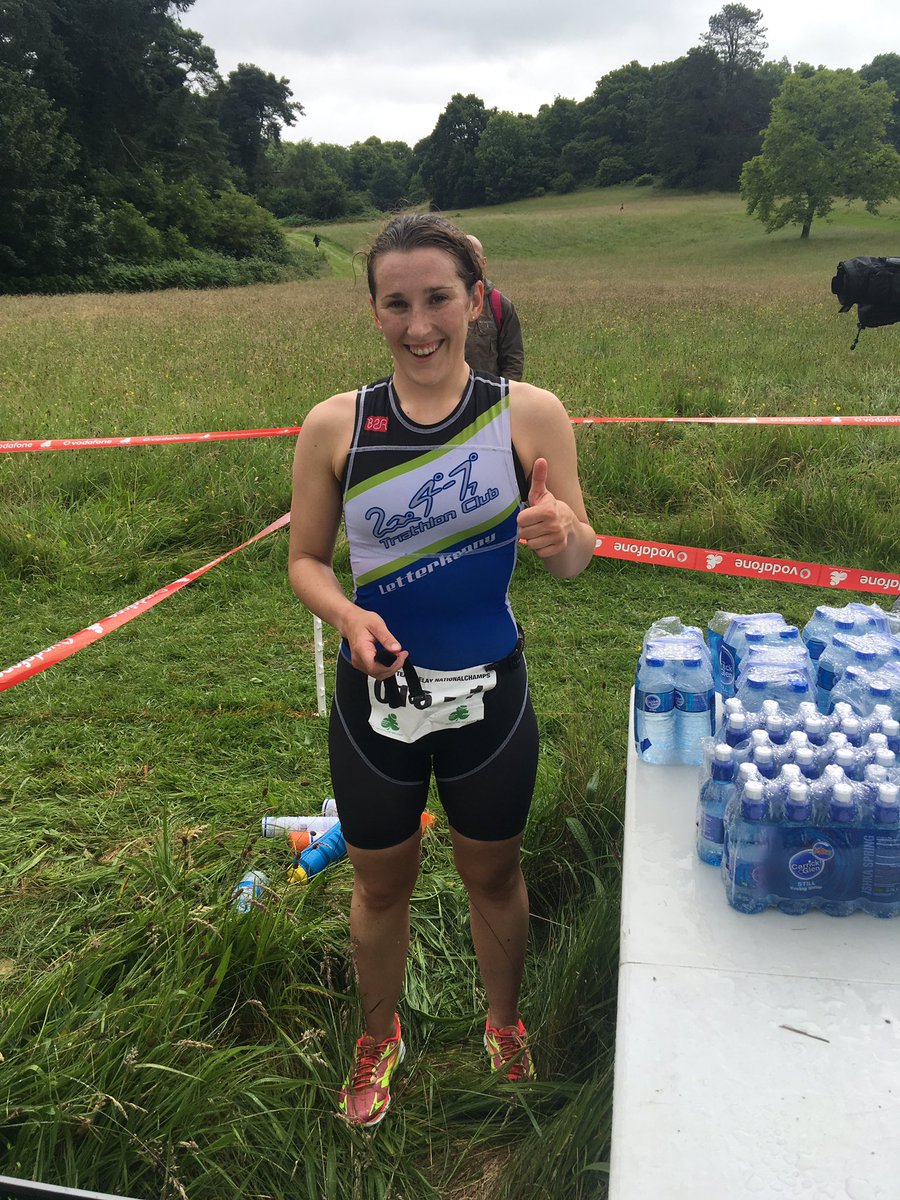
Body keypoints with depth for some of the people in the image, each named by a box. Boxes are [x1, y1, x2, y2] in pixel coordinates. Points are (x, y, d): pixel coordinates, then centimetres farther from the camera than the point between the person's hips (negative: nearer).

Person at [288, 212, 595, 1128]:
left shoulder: (531, 414, -9)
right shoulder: (334, 426, -8)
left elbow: (574, 562, -4)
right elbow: (306, 559, 1)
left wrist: (562, 535, -29)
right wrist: (347, 615, -20)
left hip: (489, 693, 0)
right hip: (376, 693, 1)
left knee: (493, 876, 21)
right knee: (381, 882, 20)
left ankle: (504, 1025, 52)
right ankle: (380, 1036, 50)